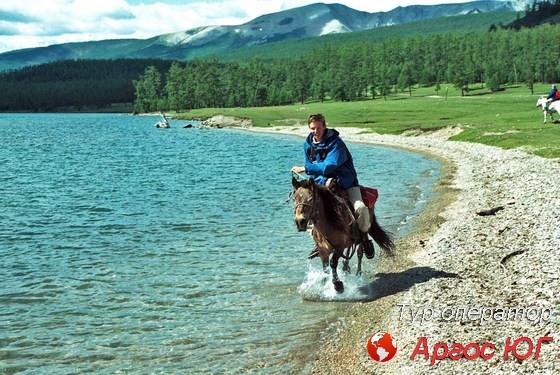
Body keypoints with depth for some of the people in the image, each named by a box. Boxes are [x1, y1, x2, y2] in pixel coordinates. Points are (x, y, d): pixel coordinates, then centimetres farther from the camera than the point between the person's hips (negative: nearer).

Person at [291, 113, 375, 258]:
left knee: (360, 208, -26)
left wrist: (304, 169, -29)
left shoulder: (335, 142, -18)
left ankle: (364, 238, 3)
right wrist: (324, 181, -21)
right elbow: (313, 171, 0)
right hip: (323, 184, 5)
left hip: (346, 183, -5)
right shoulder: (308, 145, 0)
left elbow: (330, 166, -29)